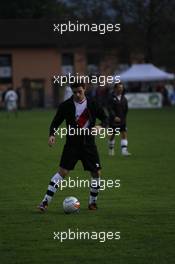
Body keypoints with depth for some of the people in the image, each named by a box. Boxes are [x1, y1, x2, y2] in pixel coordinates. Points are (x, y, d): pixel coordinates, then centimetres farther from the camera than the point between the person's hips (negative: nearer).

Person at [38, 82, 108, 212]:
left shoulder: (93, 105, 1)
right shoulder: (65, 106, -3)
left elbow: (105, 118, 8)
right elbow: (56, 122, 2)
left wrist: (101, 126, -14)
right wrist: (52, 134, -17)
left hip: (89, 143, 2)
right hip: (72, 143, -2)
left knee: (97, 173, 0)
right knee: (63, 171, -12)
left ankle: (93, 202, 19)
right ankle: (46, 201, -11)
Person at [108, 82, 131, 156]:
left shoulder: (124, 98, 5)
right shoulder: (112, 98, -10)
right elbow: (110, 108, -17)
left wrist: (123, 118, 11)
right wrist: (114, 117, -27)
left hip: (122, 120, 4)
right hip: (113, 120, -4)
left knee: (124, 134, -7)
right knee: (112, 135, 8)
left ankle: (124, 150, -10)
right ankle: (111, 150, 27)